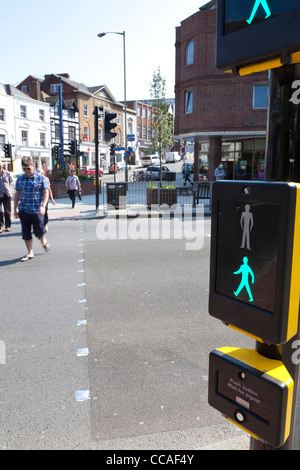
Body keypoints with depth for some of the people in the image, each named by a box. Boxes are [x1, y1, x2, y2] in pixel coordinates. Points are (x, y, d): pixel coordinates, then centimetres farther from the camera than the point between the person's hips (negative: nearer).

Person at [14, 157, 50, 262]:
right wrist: (15, 208, 12)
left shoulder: (41, 178, -3)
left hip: (37, 210, -3)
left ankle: (44, 242, 39)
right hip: (23, 210, 3)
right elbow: (17, 194, 13)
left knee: (39, 231, 5)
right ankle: (30, 253, 16)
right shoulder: (20, 178, 7)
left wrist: (43, 206, -17)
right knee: (26, 232, 4)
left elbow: (46, 193, -4)